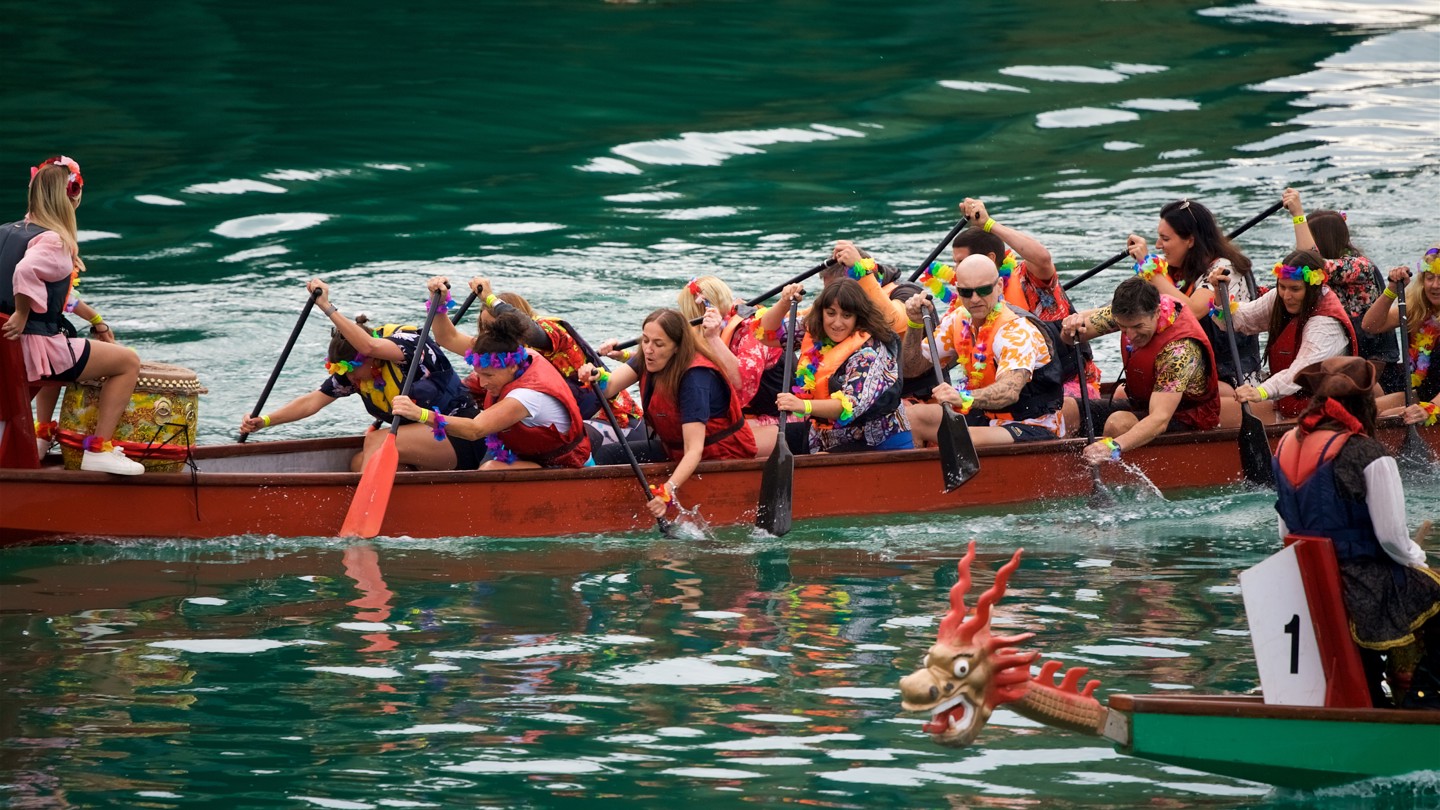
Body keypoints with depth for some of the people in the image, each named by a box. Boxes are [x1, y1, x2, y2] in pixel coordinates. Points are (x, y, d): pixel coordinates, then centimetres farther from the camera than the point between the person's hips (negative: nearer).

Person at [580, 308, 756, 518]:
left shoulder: (695, 377, -29)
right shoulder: (648, 360, -6)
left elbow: (694, 449, -36)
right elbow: (609, 387, -20)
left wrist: (669, 490, -50)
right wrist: (597, 378, -45)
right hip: (675, 449, 8)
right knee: (604, 456, -2)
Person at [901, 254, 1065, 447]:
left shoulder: (1018, 329, -22)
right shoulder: (958, 320, 2)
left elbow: (1011, 391, -40)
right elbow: (913, 367, 11)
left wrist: (963, 398, -58)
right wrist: (916, 325, -7)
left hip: (1035, 428, -8)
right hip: (987, 417, 8)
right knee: (910, 415, -6)